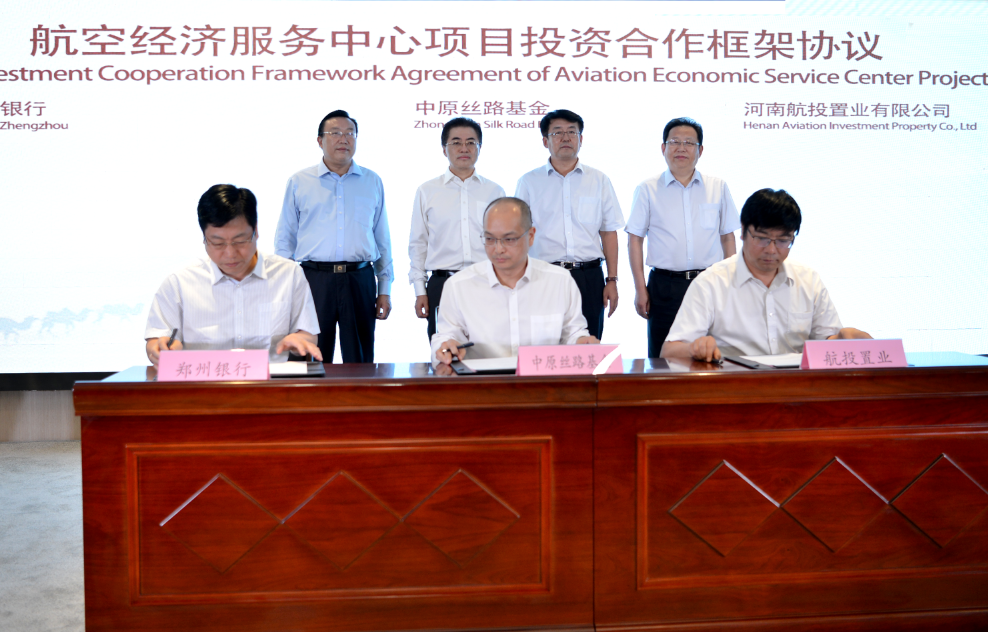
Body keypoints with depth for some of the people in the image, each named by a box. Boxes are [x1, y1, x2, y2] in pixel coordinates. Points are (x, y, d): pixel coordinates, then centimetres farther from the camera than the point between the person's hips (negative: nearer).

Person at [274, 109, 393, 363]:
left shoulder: (372, 182, 12)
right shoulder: (299, 183, 9)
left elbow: (383, 240, 13)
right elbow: (284, 240, 10)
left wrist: (385, 290, 8)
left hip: (359, 280, 1)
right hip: (314, 278, -1)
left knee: (360, 361, 3)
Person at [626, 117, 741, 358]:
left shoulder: (718, 188, 10)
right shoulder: (647, 190, 4)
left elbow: (728, 237, 13)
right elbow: (635, 239, 4)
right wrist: (640, 289, -2)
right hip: (665, 286, -1)